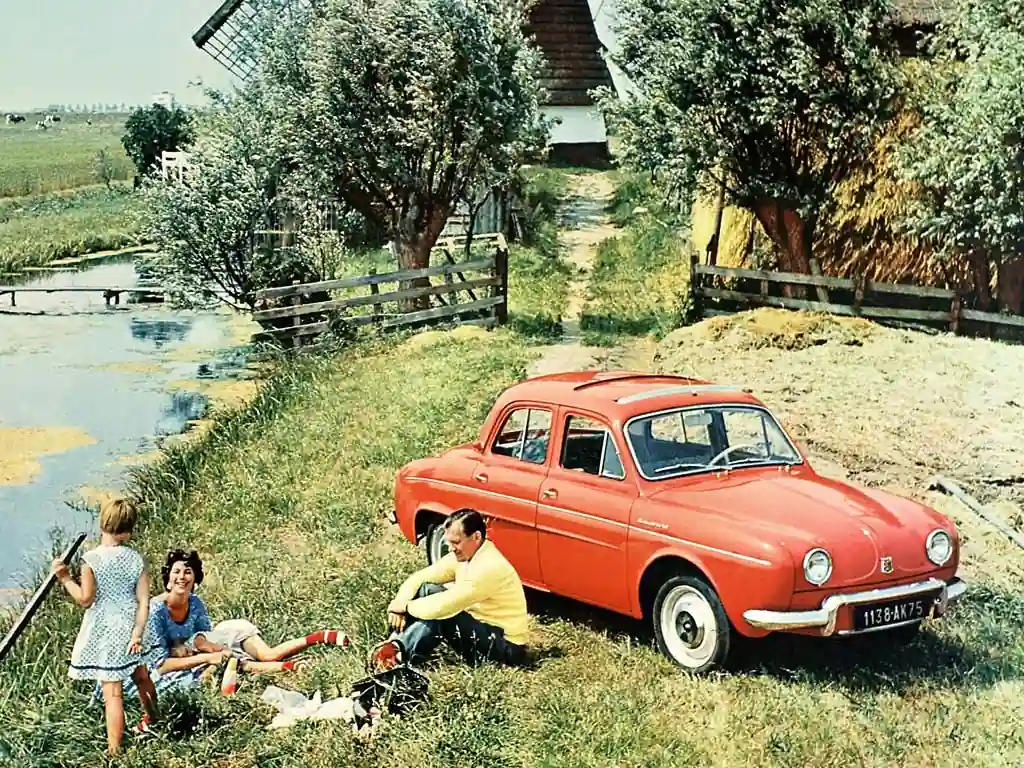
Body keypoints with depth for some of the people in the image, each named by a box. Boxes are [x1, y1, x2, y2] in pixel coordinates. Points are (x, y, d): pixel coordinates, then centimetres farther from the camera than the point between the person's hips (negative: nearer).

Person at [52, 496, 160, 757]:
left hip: (103, 633, -4)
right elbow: (144, 603, -4)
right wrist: (137, 634, -1)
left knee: (113, 693, -5)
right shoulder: (136, 559, -3)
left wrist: (65, 579, -1)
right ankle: (155, 722, 50)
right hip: (127, 631, 5)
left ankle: (114, 751, -2)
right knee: (141, 678, 27)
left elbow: (85, 599, -12)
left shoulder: (92, 558, -14)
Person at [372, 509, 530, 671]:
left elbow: (446, 605, -31)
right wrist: (400, 602, -17)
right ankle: (397, 644, -15)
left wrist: (406, 607, -18)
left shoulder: (490, 567, -27)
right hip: (481, 628, 9)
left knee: (439, 611, -25)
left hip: (505, 646, -9)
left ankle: (398, 654, -16)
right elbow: (419, 578, 2)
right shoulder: (462, 556, 1)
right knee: (427, 591, -5)